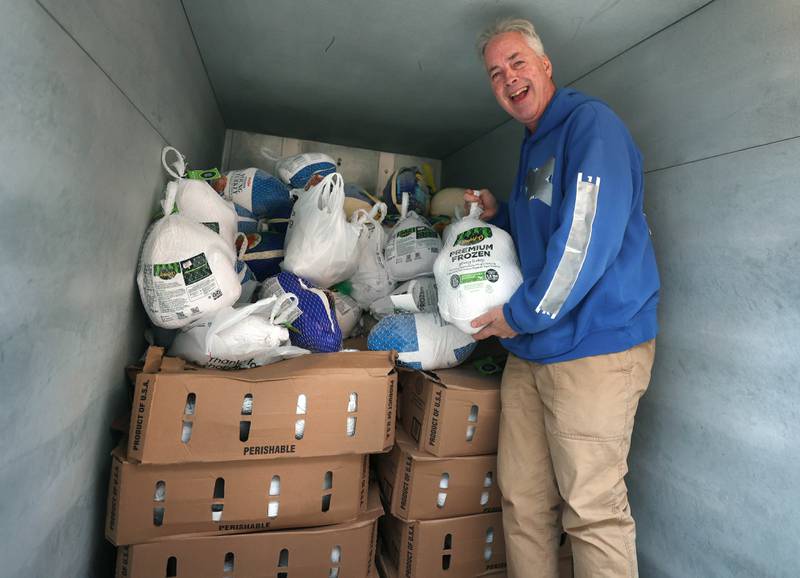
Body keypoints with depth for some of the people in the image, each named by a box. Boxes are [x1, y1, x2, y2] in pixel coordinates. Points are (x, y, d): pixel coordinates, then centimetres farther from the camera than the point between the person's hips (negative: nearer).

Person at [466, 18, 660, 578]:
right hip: (529, 351, 9)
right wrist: (500, 214, 13)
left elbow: (588, 235, -19)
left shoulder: (590, 122, -6)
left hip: (593, 348, -8)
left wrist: (522, 314, -13)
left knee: (593, 509, 3)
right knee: (523, 500, 14)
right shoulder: (534, 144, 22)